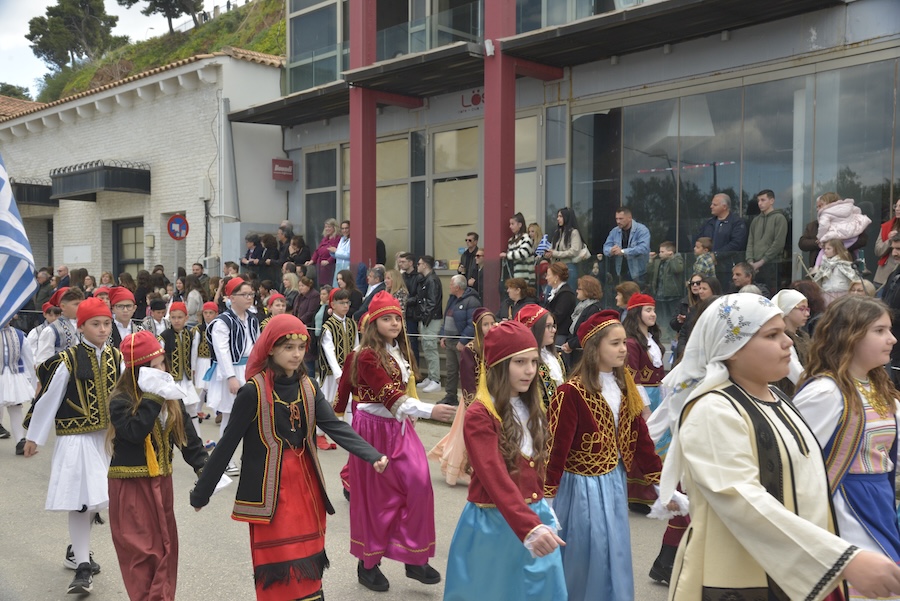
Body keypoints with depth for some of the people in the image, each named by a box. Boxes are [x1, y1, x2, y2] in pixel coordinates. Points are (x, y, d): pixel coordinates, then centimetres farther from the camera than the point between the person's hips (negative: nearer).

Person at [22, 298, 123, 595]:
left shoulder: (116, 358, 3)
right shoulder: (67, 360, -11)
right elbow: (47, 399, -5)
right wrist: (33, 436, 0)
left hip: (108, 437, 5)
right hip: (77, 439, -5)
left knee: (95, 498, 14)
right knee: (80, 500, -6)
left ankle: (77, 551, 34)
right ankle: (82, 566, 4)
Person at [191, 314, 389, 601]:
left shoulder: (308, 387, 3)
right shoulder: (253, 391, -13)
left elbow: (336, 427, -7)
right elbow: (228, 443, -9)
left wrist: (372, 456, -22)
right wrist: (201, 491, -4)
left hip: (305, 482, 5)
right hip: (270, 488, -5)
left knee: (308, 556, 12)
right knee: (280, 561, 0)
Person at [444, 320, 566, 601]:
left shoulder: (531, 407, 6)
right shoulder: (479, 415, -19)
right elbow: (496, 479, -29)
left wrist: (540, 517, 14)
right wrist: (529, 528, -39)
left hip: (535, 515, 7)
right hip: (494, 524, -6)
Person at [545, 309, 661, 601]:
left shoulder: (625, 385, 2)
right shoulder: (571, 392, -20)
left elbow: (639, 436, 6)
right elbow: (556, 447, -21)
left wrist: (659, 481, 7)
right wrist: (545, 496, -20)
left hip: (615, 480, 7)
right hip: (582, 484, -6)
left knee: (615, 552, 16)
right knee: (584, 555, 6)